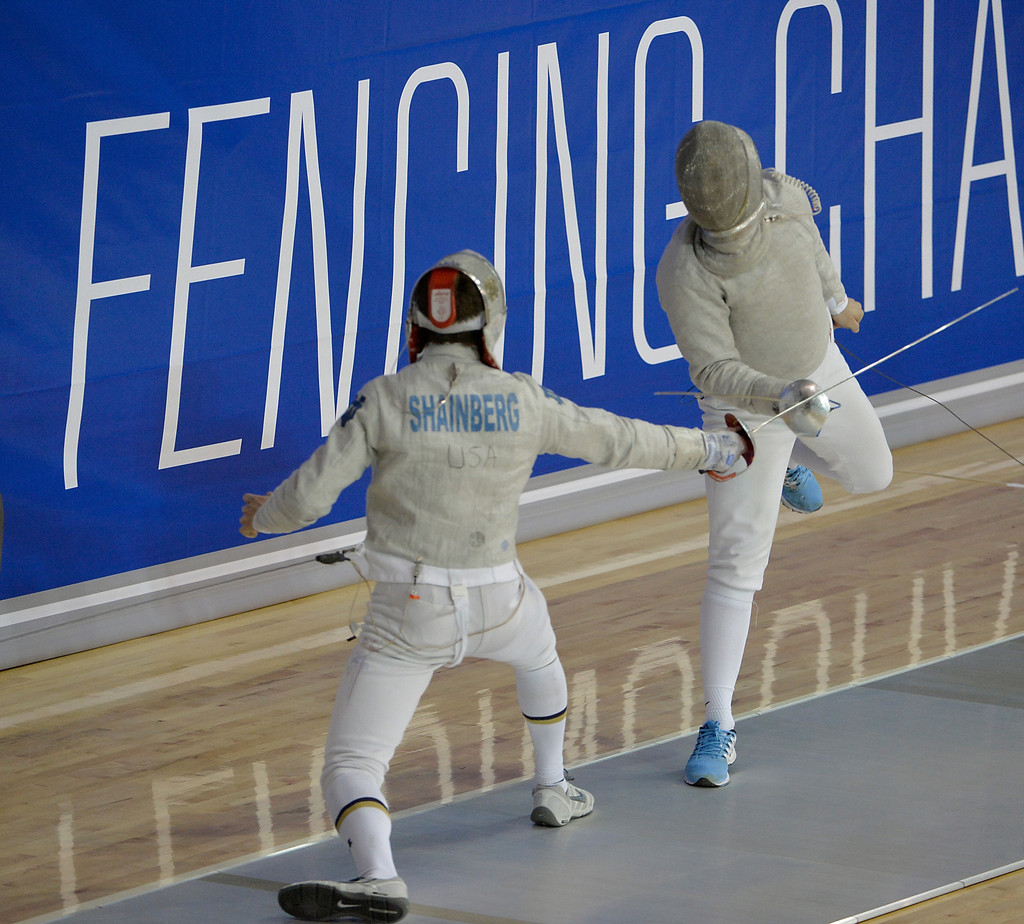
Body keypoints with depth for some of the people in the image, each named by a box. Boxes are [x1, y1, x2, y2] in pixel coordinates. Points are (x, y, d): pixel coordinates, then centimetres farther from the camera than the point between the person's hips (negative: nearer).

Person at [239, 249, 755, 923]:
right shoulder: (523, 401, -5)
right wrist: (712, 450, 23)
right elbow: (621, 442, 7)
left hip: (409, 615, -3)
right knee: (537, 648, 40)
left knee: (350, 770, -3)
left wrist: (264, 517, 13)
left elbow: (310, 496, -10)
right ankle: (552, 790, 52)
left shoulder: (386, 399, -11)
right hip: (495, 603, 3)